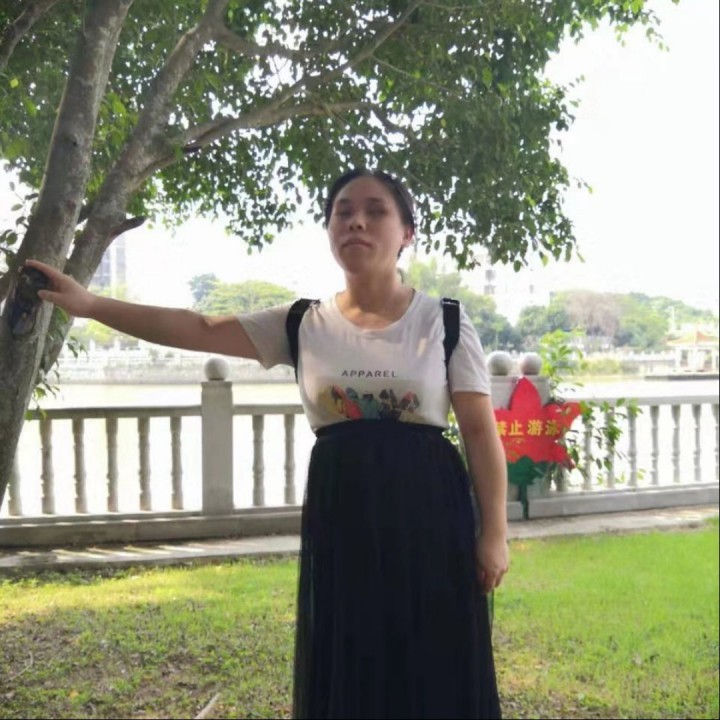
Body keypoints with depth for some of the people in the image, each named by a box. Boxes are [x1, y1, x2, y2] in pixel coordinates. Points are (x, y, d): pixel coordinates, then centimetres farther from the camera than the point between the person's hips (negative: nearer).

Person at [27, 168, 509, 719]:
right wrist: (91, 305, -6)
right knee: (348, 669, 8)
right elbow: (200, 330, 1)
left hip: (426, 511, -2)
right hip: (340, 514, 2)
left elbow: (481, 431, -2)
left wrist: (494, 532, -6)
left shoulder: (443, 322, -2)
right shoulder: (303, 325, 5)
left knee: (432, 672, 3)